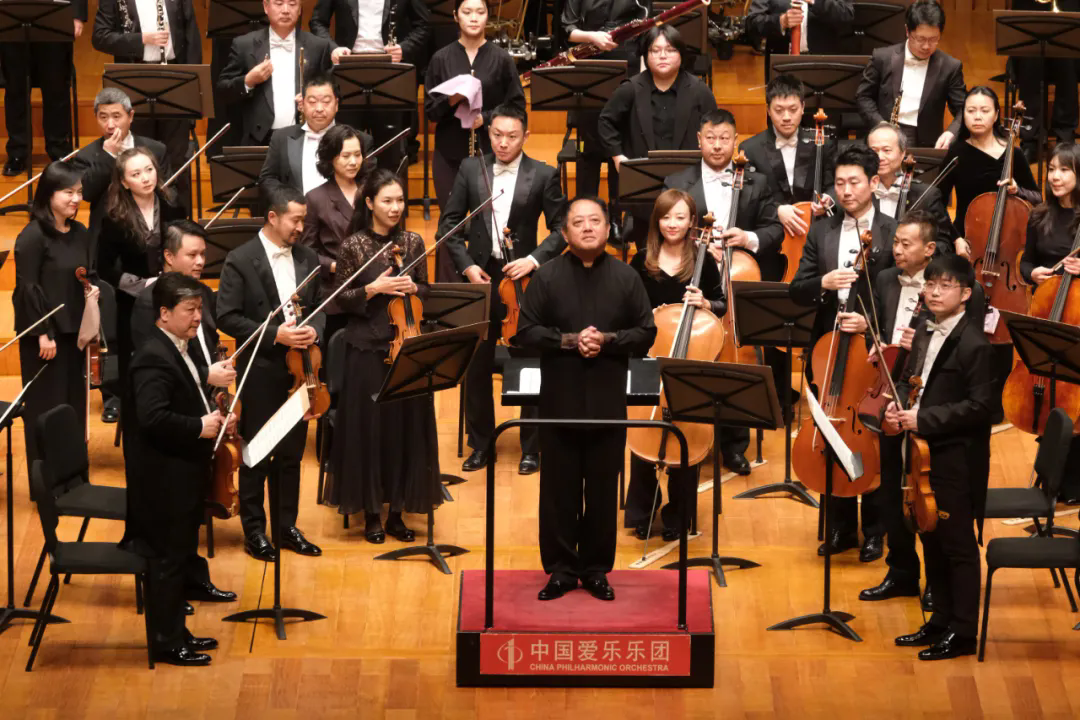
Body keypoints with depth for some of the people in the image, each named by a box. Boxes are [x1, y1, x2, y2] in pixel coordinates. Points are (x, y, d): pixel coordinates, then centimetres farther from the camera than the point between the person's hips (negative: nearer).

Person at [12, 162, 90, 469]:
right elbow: (27, 288, -15)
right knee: (46, 409, 0)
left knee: (75, 404, 11)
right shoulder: (32, 236, -14)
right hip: (45, 334, -7)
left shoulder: (80, 233, 7)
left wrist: (93, 289, 0)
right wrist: (42, 333, -17)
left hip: (75, 331, 7)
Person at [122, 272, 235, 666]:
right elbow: (152, 417, -31)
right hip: (164, 481, -10)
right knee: (168, 558, -1)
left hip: (182, 475, 10)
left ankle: (176, 632, 27)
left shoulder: (178, 351, 12)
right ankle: (165, 642, 7)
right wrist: (199, 427, -23)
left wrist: (214, 417, 6)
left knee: (179, 556, 17)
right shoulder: (154, 359, -21)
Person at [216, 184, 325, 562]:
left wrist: (314, 330, -8)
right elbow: (227, 317, -12)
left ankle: (287, 526, 23)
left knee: (292, 454, 12)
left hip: (299, 369, 5)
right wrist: (274, 334, -19)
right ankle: (254, 530, 15)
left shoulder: (308, 259, 5)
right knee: (257, 455, 4)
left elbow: (321, 306, 14)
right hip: (261, 371, -4)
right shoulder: (240, 260, -10)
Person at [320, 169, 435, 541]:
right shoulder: (354, 245, -4)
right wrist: (373, 289, -17)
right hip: (367, 349, -3)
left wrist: (412, 288, -9)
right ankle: (371, 513, 11)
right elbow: (341, 300, -2)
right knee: (369, 428, 0)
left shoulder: (413, 242, 5)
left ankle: (397, 512, 15)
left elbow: (426, 292, 12)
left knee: (406, 426, 4)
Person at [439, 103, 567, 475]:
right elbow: (449, 223, 5)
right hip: (480, 277, 2)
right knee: (476, 367, 7)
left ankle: (531, 448, 14)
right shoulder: (471, 169, 3)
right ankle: (480, 446, 19)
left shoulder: (543, 175, -3)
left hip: (521, 278, -2)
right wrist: (466, 265, -6)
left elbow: (562, 228, -2)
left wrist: (534, 259, -16)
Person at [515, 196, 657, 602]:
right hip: (559, 401, -1)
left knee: (602, 489, 6)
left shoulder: (626, 277, 2)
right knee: (558, 489, 4)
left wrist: (607, 340, -15)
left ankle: (596, 569, 16)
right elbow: (526, 332, -4)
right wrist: (568, 341, -17)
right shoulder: (546, 276, -1)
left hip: (608, 402, 1)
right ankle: (561, 569, 13)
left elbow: (646, 334, 1)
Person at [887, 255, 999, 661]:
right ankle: (941, 620, 26)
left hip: (958, 458, -8)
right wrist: (899, 409, 1)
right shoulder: (924, 337, 11)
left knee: (957, 544, -1)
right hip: (926, 453, 8)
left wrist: (924, 419, -20)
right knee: (932, 541, 14)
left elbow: (982, 406, -19)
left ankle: (962, 632, 7)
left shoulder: (974, 344, -15)